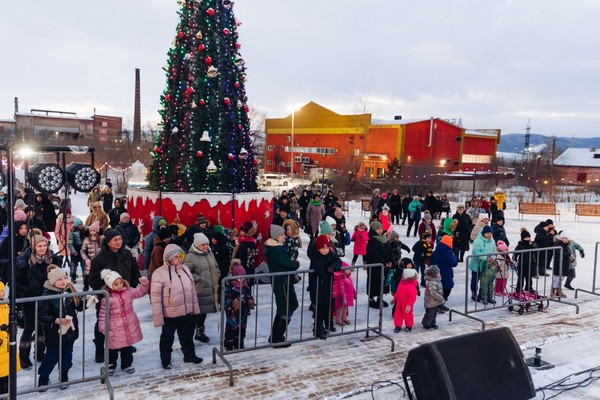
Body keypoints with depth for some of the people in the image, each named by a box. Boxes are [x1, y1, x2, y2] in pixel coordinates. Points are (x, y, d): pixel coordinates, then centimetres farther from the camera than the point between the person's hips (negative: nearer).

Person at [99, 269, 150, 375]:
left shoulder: (128, 291, -3)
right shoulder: (107, 298, -16)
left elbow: (141, 292, 8)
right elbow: (103, 315, -12)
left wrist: (145, 284, -11)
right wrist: (104, 329, -14)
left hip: (129, 327, 4)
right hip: (115, 329, -4)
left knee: (128, 348, 18)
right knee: (113, 349, 12)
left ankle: (127, 365, 35)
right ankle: (110, 366, 32)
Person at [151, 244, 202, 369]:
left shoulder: (185, 269, 2)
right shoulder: (159, 273, -17)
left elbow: (192, 289, 10)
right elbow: (155, 296, -16)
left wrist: (195, 307, 11)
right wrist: (158, 316, -17)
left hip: (186, 311, 5)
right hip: (170, 313, -5)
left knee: (187, 335, 20)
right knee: (167, 337, 13)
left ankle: (189, 355, 38)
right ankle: (165, 360, 30)